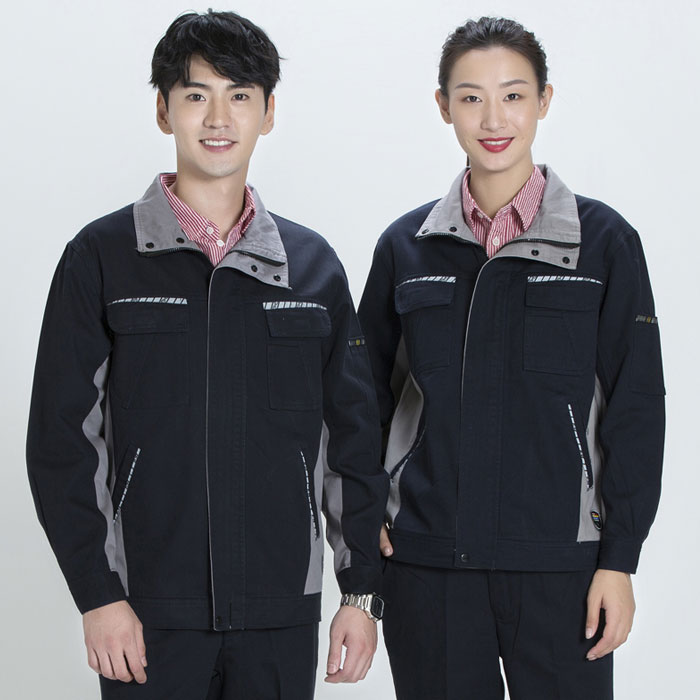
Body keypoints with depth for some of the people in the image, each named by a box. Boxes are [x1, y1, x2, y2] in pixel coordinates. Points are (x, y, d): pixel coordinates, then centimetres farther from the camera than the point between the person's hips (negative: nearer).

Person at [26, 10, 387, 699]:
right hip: (147, 616, -2)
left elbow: (352, 437, 11)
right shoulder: (101, 256, 0)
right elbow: (61, 440, -2)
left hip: (281, 616, 2)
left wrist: (361, 589, 8)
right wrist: (98, 596, -7)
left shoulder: (313, 264, 8)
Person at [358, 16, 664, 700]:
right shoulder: (406, 245, 7)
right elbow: (370, 395, 16)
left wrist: (619, 559, -5)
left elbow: (636, 407, -1)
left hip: (560, 565, -2)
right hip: (426, 562, 2)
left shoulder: (602, 240, 0)